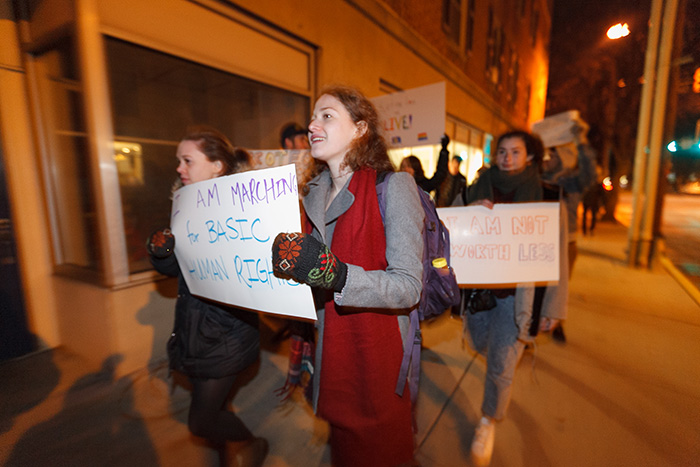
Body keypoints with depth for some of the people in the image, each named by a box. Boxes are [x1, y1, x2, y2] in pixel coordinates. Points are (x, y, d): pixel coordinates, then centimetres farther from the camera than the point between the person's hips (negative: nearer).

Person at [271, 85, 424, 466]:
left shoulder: (392, 186, -15)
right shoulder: (314, 194, 5)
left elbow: (408, 287, -23)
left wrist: (332, 272, -34)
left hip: (378, 350, -5)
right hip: (328, 346, 6)